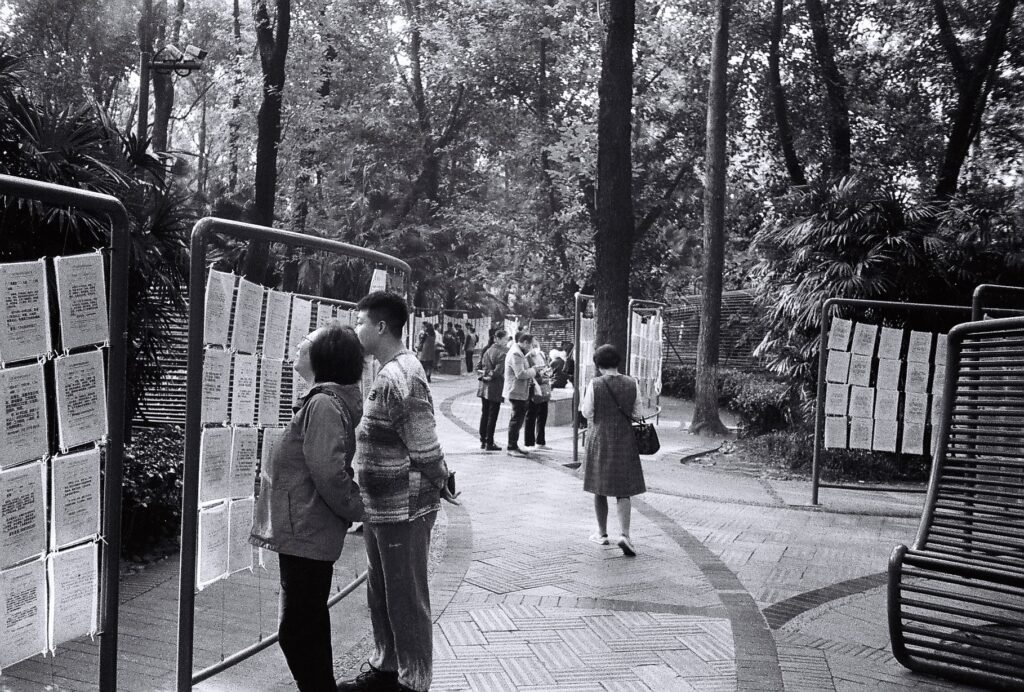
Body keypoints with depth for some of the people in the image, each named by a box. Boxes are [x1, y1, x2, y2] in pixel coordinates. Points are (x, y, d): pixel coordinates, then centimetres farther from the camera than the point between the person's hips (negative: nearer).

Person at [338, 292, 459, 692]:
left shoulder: (400, 377, -22)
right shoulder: (389, 373, 10)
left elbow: (425, 448, -22)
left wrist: (440, 486, -9)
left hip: (403, 510, -10)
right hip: (380, 507, 10)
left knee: (406, 600, 4)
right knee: (381, 595, 21)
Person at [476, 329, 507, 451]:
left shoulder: (487, 351, 9)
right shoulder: (501, 353, -14)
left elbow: (479, 366, 11)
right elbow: (498, 371, -20)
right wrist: (490, 376, -4)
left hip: (483, 387, 7)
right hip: (495, 388, -7)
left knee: (484, 414, 14)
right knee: (492, 416, -1)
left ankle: (483, 441, 20)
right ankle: (489, 443, 3)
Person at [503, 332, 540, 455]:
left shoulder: (518, 352, 16)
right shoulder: (515, 354, -19)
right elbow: (520, 374, -25)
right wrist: (533, 370, -12)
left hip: (520, 392, 11)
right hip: (517, 392, -11)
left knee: (518, 419, 16)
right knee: (517, 419, -5)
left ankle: (513, 446, 24)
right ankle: (512, 447, 1)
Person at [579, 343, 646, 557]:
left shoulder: (595, 384, -11)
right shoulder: (631, 383, -4)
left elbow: (587, 412, -6)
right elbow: (637, 413, 2)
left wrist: (584, 399, 10)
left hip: (600, 439, -1)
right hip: (625, 441, 2)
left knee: (599, 488, 12)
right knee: (623, 490, 5)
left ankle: (602, 533, 21)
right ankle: (624, 534, -10)